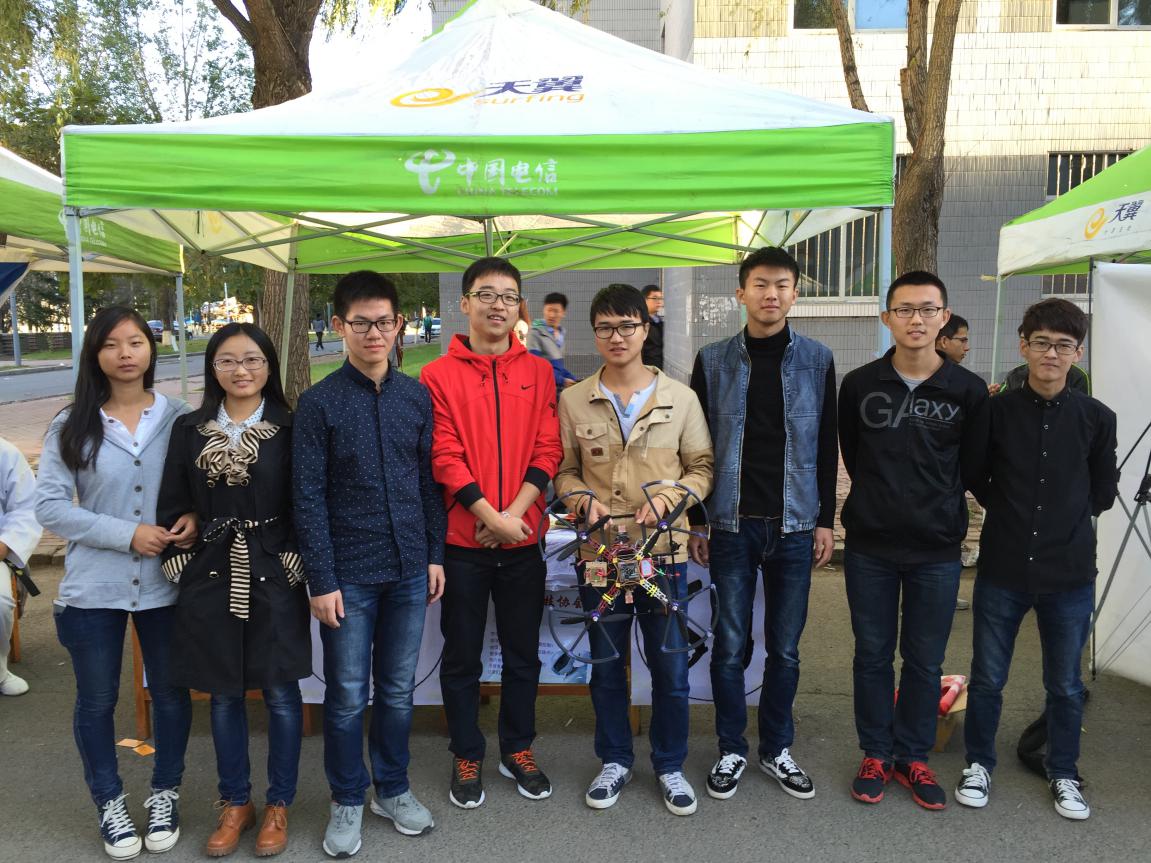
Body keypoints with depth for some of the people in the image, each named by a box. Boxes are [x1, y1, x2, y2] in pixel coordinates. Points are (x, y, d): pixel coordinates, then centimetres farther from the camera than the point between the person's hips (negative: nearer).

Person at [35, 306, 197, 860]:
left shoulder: (181, 419, -2)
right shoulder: (71, 427, -4)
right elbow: (48, 506, -8)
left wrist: (195, 517, -16)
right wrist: (126, 534, -18)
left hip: (165, 584, 1)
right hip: (93, 588, 0)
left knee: (170, 693, 14)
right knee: (97, 701, 13)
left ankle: (165, 794, 35)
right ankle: (109, 803, 35)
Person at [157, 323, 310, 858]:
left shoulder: (289, 428, -2)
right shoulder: (189, 429, 5)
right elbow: (172, 507, 7)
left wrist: (294, 563, -8)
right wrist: (177, 567, 2)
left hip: (274, 575, -2)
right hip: (210, 576, 3)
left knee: (280, 694, 7)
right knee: (224, 694, 13)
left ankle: (278, 805, 24)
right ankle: (234, 802, 30)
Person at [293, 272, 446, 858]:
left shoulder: (416, 395, 4)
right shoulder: (319, 402, -6)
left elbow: (429, 480, 9)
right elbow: (308, 497, -7)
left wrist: (435, 555, 6)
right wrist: (321, 580, -10)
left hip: (409, 569, 3)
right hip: (349, 574, -3)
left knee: (398, 690, 15)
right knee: (347, 696, 8)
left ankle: (393, 789, 33)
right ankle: (347, 802, 28)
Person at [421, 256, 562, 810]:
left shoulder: (538, 372, 5)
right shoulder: (438, 375, -3)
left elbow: (547, 450, 0)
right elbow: (444, 457, -9)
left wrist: (514, 513, -12)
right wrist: (492, 517, -16)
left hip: (523, 540, 3)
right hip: (461, 540, -2)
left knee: (522, 653, 14)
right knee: (463, 656, 10)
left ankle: (518, 750, 32)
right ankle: (467, 757, 28)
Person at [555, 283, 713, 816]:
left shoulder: (680, 398, -1)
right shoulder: (573, 401, 2)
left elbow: (702, 467, 4)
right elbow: (563, 471, 8)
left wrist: (673, 495, -14)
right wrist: (585, 500, -11)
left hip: (664, 551, -1)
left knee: (671, 666, 8)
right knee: (606, 664, 14)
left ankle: (670, 766, 30)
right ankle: (614, 761, 34)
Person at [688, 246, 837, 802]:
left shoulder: (817, 360, 4)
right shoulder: (714, 360, 1)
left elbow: (826, 447, 7)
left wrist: (825, 520, 4)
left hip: (794, 526, 1)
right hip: (731, 525, -1)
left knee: (785, 648, 10)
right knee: (730, 646, 6)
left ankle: (777, 750, 28)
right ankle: (732, 750, 24)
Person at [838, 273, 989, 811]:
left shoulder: (969, 391, -4)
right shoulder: (858, 384, -2)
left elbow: (973, 468, 4)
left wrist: (937, 508, 5)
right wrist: (882, 502, 7)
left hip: (937, 550, 0)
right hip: (870, 546, 0)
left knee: (925, 660, 11)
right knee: (872, 654, 11)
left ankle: (913, 757, 29)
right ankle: (876, 753, 28)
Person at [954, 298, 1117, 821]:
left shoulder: (1096, 418, -4)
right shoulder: (996, 411, -5)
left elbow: (1102, 494, 8)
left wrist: (1063, 517, 6)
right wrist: (1010, 511, 0)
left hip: (1070, 575, 1)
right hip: (1002, 569, 0)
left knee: (1065, 684, 15)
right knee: (988, 678, 11)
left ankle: (1063, 774, 35)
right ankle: (979, 763, 32)